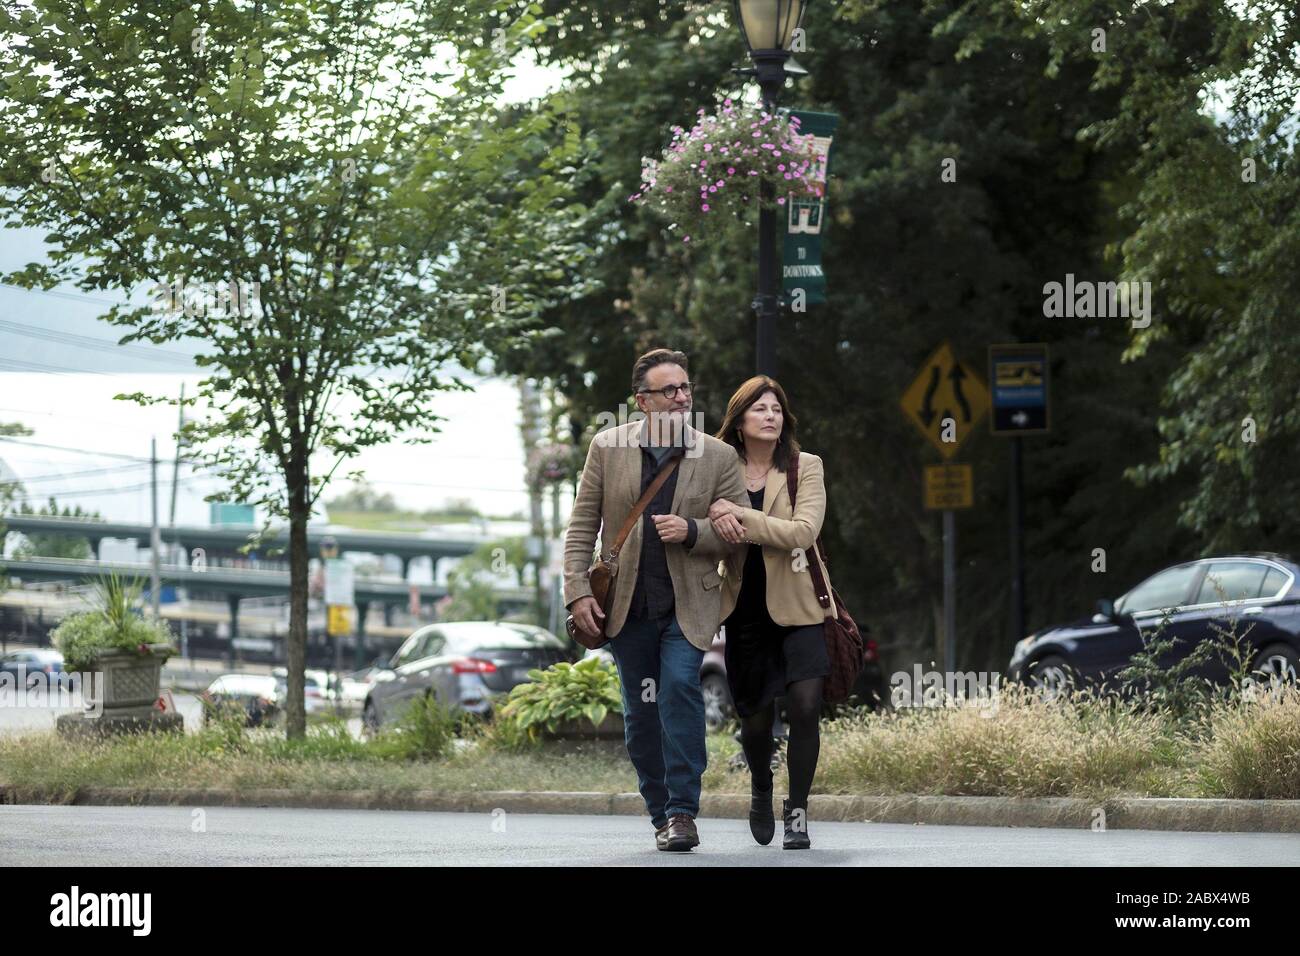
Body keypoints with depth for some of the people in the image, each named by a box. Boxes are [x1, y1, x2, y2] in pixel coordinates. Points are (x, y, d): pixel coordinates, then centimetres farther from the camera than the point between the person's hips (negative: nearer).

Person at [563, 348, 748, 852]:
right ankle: (662, 814, 19)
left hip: (688, 604, -2)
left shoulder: (718, 456, 3)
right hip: (627, 604, 2)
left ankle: (682, 812, -17)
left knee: (680, 686, -21)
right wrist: (578, 592, -4)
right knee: (640, 715, 6)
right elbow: (582, 527, 5)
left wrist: (692, 531, -14)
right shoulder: (607, 448, 3)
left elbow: (739, 531, 4)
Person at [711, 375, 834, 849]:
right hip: (746, 609, 2)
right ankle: (761, 788, 37)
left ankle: (796, 813, -1)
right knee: (755, 717, 6)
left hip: (797, 608, -2)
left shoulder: (806, 468, -2)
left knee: (805, 706, -14)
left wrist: (742, 516, -24)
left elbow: (803, 531, -16)